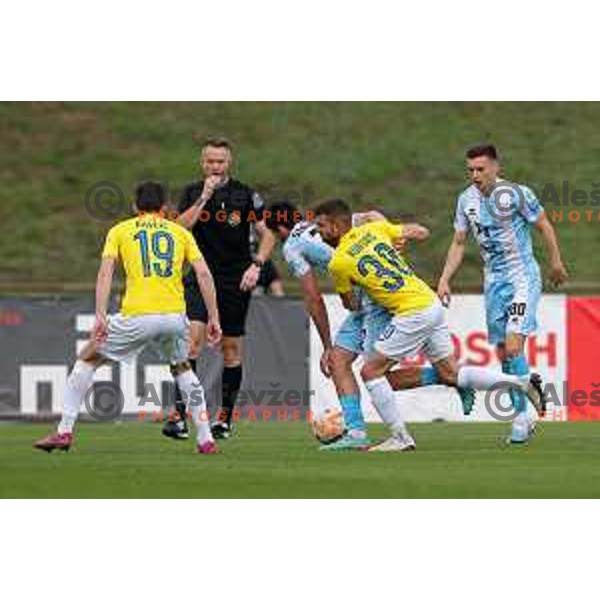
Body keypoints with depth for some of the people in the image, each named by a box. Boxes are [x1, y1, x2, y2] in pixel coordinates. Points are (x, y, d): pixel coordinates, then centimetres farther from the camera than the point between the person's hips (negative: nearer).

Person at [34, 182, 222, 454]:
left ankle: (64, 432, 11)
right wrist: (213, 318, 11)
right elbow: (203, 274, 8)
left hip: (136, 317, -2)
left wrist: (100, 316, -7)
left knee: (87, 359, 18)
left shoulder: (120, 231, 13)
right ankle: (205, 440, 22)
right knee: (182, 368, 30)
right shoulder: (180, 232, 17)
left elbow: (105, 273, -1)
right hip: (175, 317, 2)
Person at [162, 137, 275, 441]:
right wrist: (204, 198, -17)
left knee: (231, 348, 5)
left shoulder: (246, 195, 1)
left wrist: (256, 265, -10)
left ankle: (225, 416, 16)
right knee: (192, 338, -16)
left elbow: (268, 235, 4)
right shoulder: (193, 193, 6)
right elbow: (181, 227, -10)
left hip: (235, 281, 0)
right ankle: (180, 415, -19)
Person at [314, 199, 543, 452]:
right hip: (432, 304, 8)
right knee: (450, 374, 17)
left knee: (371, 371, 1)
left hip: (413, 314, -8)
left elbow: (351, 305, 7)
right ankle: (522, 383, 11)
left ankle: (401, 437, 0)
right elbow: (418, 231, 17)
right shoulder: (373, 229, 8)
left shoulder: (338, 262, -9)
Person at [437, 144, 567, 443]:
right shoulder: (467, 200, 3)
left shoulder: (517, 194, -14)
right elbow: (459, 243, 11)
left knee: (513, 345, -18)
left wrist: (556, 264, 1)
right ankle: (522, 416, 16)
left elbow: (545, 227, -3)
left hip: (523, 276, -6)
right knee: (502, 352, 6)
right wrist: (444, 279, 2)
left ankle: (522, 416, -13)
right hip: (493, 281, 6)